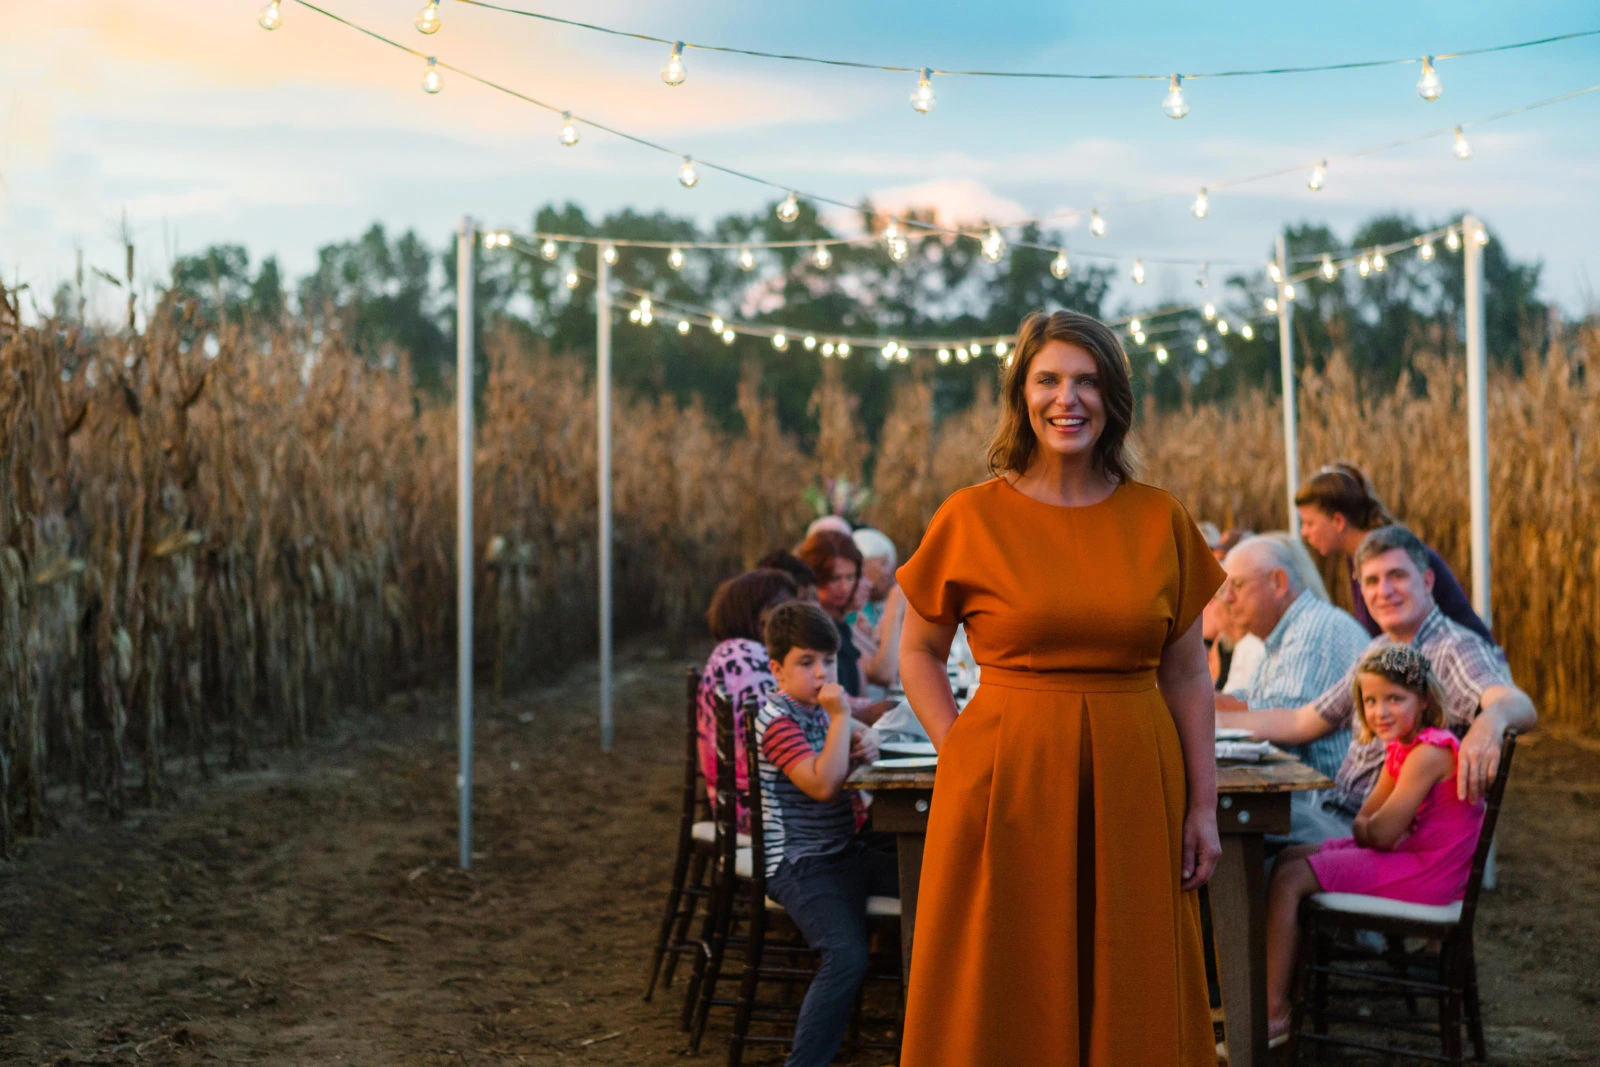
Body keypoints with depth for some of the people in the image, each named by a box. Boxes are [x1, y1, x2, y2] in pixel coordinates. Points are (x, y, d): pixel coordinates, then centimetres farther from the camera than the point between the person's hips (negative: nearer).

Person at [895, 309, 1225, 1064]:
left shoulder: (1160, 521, 4)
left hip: (1132, 785, 2)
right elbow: (917, 654, 7)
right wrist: (962, 754, -4)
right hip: (1006, 785, -2)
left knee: (1133, 1004, 10)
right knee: (1008, 1005, 7)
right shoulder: (971, 517, -2)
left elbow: (1187, 674, 7)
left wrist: (1203, 806, 4)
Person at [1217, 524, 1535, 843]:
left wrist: (1489, 723, -55)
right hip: (1337, 817, 8)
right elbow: (1302, 723, 27)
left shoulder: (1458, 647, -10)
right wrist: (1209, 719, 24)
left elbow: (1520, 708, -30)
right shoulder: (1378, 651, 17)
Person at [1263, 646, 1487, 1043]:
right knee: (1290, 858, 16)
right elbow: (1366, 821, 12)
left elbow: (1381, 833, -23)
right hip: (1408, 856, 11)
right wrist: (1368, 828, -11)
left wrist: (1363, 828, -1)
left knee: (1288, 881, -15)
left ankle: (1273, 1012, -13)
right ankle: (1284, 982, 17)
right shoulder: (1400, 749, 11)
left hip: (1423, 872, -11)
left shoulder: (1429, 753, -21)